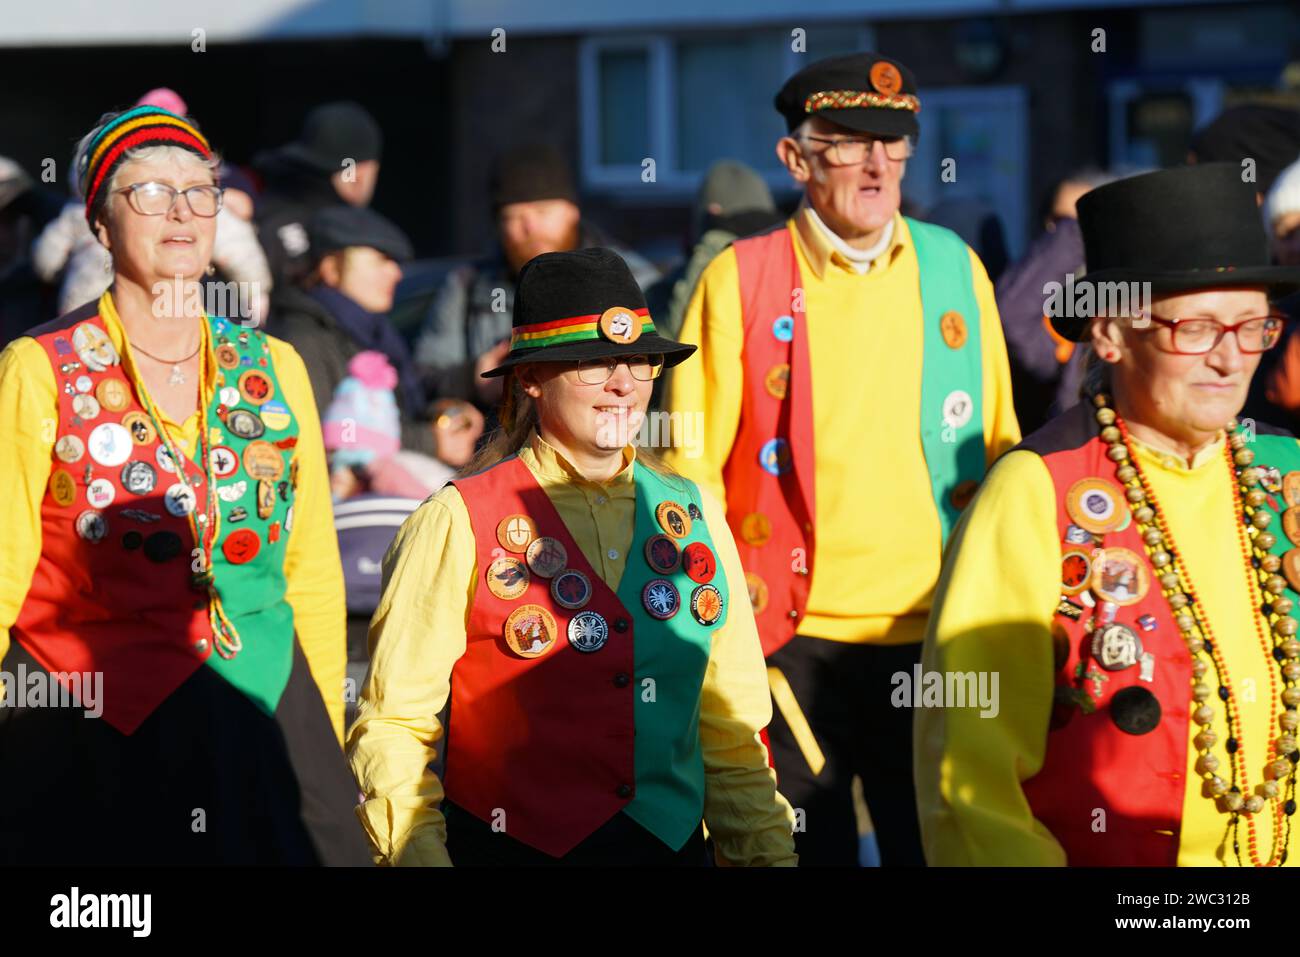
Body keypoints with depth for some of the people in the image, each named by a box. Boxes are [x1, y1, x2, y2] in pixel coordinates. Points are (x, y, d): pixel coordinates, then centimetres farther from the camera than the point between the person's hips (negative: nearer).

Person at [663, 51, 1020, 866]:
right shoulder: (740, 279, -2)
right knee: (806, 847, 6)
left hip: (936, 636, 2)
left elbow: (997, 450, 14)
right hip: (793, 637, -2)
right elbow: (692, 466, 1)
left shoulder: (955, 269, 6)